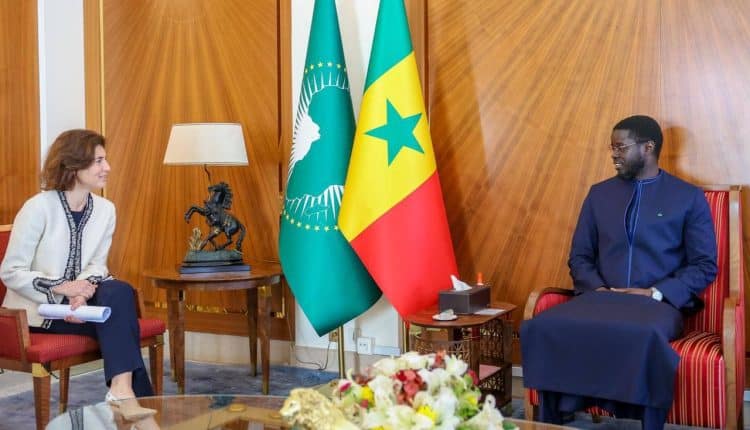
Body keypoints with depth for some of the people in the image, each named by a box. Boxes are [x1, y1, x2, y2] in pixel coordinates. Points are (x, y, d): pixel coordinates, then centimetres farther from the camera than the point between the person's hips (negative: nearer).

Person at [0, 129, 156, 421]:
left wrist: (82, 292, -21)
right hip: (38, 307, -5)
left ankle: (122, 388, -32)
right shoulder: (39, 208, -16)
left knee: (120, 293, -27)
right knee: (118, 317, -26)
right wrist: (62, 287, -26)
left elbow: (97, 265, 2)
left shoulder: (105, 209, 1)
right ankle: (133, 393, -18)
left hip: (76, 299, 5)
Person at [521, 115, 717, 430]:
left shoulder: (689, 198, 8)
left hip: (659, 303, -3)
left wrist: (656, 293, -12)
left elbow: (704, 266, 3)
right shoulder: (599, 194, 19)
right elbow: (579, 256, 18)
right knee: (542, 328, -31)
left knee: (642, 336, -42)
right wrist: (596, 288, -3)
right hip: (601, 298, 3)